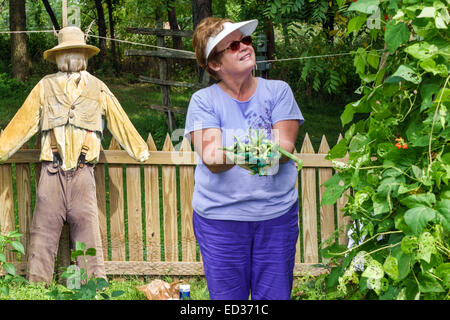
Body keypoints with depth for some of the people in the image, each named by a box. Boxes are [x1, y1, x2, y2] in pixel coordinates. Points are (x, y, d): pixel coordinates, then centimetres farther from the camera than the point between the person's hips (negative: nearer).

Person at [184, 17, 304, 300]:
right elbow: (210, 158, -12)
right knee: (227, 298, 4)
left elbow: (286, 145, -5)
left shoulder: (278, 91, 5)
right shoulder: (203, 100, 0)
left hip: (276, 214, 1)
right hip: (220, 217, -1)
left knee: (275, 295, 5)